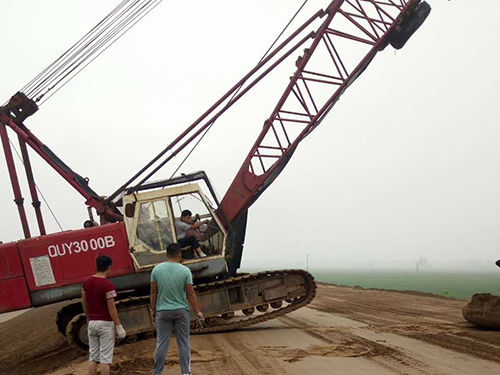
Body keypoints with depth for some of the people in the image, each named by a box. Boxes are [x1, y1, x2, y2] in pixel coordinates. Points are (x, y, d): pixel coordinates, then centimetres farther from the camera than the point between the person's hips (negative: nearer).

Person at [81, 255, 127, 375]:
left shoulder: (87, 282, 3)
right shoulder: (108, 285, -17)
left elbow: (84, 302, 11)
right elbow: (111, 308, -17)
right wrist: (119, 326, -10)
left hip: (92, 323, 6)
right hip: (105, 323, -6)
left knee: (93, 356, 12)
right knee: (105, 358, -1)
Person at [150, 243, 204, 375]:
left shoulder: (157, 269, -4)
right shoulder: (185, 270, -8)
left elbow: (153, 292, -1)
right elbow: (190, 293, -6)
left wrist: (153, 309, 11)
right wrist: (197, 311, 3)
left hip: (163, 311, 1)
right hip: (181, 311, -1)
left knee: (161, 343, 8)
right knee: (183, 343, 7)